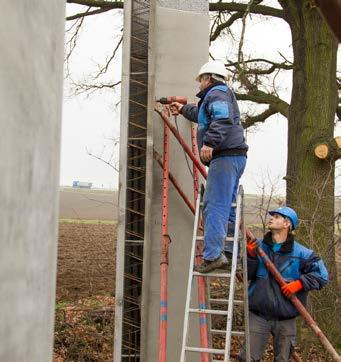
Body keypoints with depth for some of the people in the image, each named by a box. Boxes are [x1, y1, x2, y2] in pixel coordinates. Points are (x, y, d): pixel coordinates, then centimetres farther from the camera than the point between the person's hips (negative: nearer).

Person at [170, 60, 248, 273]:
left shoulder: (217, 93, -5)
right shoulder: (222, 94, 29)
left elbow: (223, 118, -26)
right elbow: (204, 116, 50)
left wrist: (209, 143, -33)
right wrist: (184, 109, 61)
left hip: (225, 156, -11)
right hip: (234, 157, 11)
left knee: (215, 207, -15)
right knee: (226, 206, 15)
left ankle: (213, 255, -19)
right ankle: (233, 252, 18)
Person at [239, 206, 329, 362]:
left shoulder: (300, 253, -5)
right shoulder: (258, 246, 0)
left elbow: (321, 275, -3)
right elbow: (246, 275, -2)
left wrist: (299, 284, -14)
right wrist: (251, 256, -19)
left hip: (285, 319, 0)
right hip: (258, 315, 1)